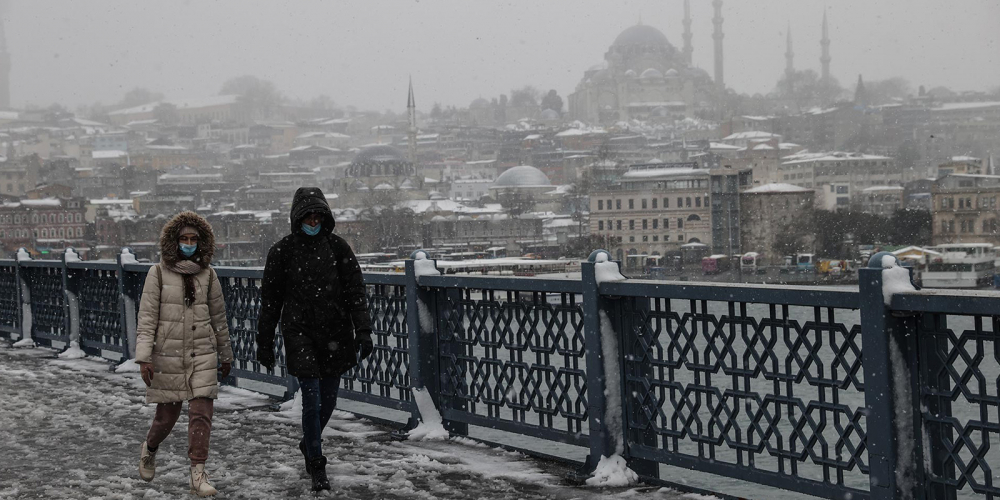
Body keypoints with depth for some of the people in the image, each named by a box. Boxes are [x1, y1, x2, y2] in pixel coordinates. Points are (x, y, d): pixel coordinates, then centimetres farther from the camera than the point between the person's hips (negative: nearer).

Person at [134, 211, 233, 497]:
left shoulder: (207, 274, 3)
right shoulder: (158, 273, -6)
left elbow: (218, 317, 12)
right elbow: (147, 317, -9)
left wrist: (226, 356, 17)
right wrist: (143, 358, -16)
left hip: (202, 355, 2)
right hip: (168, 354, -2)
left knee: (202, 412, -8)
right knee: (167, 415, 8)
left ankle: (198, 476, -5)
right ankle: (149, 449, 40)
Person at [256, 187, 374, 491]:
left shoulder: (337, 247, 2)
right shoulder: (282, 251, -2)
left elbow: (355, 291, -1)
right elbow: (270, 300, 3)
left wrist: (363, 330, -12)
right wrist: (264, 344, 4)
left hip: (334, 335, 3)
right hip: (300, 334, -3)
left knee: (328, 399, 12)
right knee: (312, 400, -9)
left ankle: (309, 444, 39)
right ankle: (317, 468, 1)